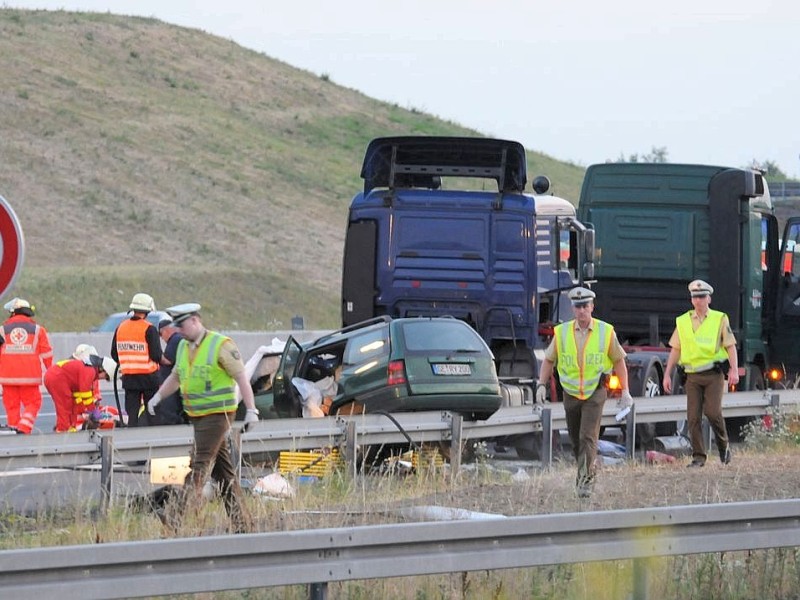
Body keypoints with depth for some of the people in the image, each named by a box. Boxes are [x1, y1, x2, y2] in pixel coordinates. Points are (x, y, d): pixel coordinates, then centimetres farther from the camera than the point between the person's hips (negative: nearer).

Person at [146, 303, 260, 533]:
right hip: (197, 416, 8)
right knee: (222, 468, 9)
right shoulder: (183, 347, 14)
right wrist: (158, 396, 15)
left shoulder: (221, 345, -10)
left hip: (217, 414, -8)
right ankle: (239, 522, 12)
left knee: (199, 466, -13)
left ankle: (177, 518, -22)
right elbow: (176, 376, 28)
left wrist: (251, 410, -15)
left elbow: (241, 377, -11)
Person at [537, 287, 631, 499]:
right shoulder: (562, 333, -1)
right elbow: (549, 360, 9)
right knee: (576, 440, 12)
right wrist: (542, 384, -3)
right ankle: (590, 468, 36)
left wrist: (625, 391, 3)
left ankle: (586, 481, -15)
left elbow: (619, 361, 5)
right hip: (571, 393, 3)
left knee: (588, 437, -16)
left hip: (595, 392, -3)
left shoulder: (606, 332, -4)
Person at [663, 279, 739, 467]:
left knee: (712, 412, -15)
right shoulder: (683, 322, 11)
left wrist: (734, 370, -11)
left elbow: (730, 346, 1)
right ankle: (698, 457, 3)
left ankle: (723, 445, 10)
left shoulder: (720, 319, 4)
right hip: (693, 376, 3)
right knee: (693, 417, -3)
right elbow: (675, 350, 14)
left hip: (714, 374, -3)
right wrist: (667, 374, 8)